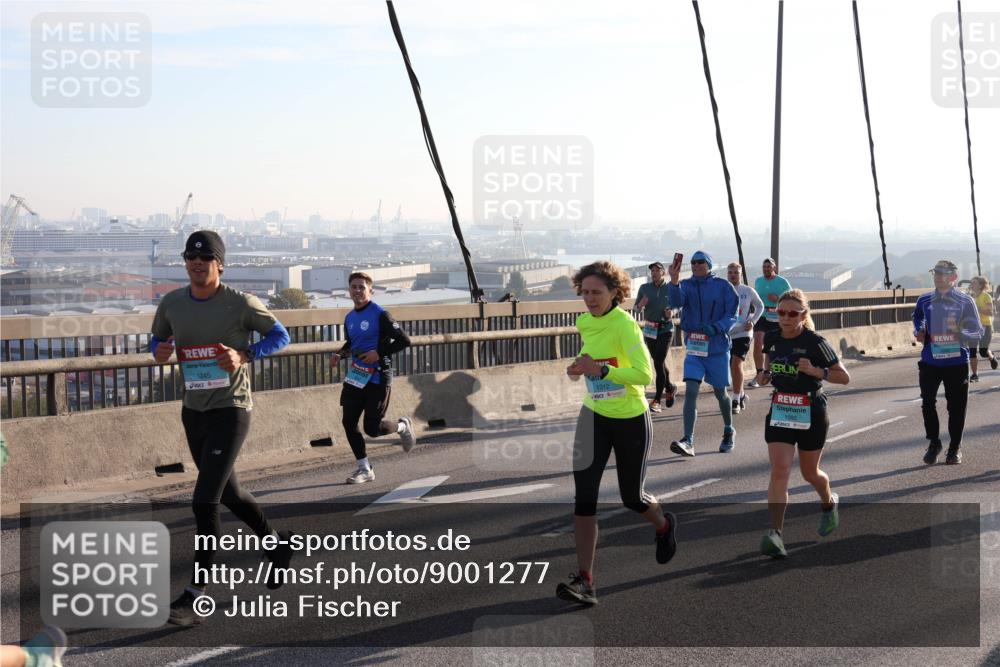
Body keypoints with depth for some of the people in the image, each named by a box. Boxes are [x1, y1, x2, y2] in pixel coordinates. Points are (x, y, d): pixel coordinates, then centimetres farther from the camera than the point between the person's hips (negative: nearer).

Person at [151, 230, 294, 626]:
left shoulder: (241, 304, -11)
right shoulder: (172, 304, 4)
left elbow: (280, 336, -4)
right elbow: (158, 339, 17)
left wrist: (244, 355, -20)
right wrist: (159, 352, -8)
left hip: (229, 411, -6)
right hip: (192, 412, 6)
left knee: (204, 501, -13)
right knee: (228, 493, 18)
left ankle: (195, 596, -7)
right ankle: (277, 544, 42)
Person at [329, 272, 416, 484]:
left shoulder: (380, 314, -11)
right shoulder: (349, 318, 10)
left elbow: (404, 340, -12)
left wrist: (379, 353, -18)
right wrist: (340, 355, 8)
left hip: (378, 378, -7)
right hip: (355, 377, 7)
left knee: (372, 428, -7)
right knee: (349, 422, -1)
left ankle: (402, 426, 25)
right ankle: (364, 468, 12)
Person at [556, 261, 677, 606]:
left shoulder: (625, 325, -19)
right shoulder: (584, 323, 3)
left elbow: (645, 373, -28)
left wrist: (600, 370, -33)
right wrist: (582, 368, 1)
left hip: (631, 421, -5)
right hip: (594, 418, 6)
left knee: (632, 496, 10)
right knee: (584, 496, -8)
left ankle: (664, 525, 47)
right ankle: (584, 580, -7)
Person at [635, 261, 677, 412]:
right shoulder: (644, 288, 3)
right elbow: (636, 307, 1)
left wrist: (671, 313, -16)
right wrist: (641, 304, -21)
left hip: (665, 329, -3)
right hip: (649, 329, 3)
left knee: (659, 363, -11)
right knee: (659, 362, 12)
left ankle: (657, 400, -8)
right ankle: (670, 388, 38)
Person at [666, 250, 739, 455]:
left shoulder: (723, 286, -5)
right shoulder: (686, 285, 0)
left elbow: (732, 315, -6)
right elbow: (676, 301, -20)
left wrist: (715, 327, -24)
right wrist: (674, 282, -39)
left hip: (717, 348, -1)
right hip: (694, 346, 1)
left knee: (720, 392, 12)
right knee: (690, 392, -11)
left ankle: (729, 431, 37)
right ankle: (688, 441, -14)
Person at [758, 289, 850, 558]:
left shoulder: (815, 342, -14)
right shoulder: (771, 338, -1)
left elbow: (844, 377, -8)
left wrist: (815, 371, -23)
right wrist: (766, 372, 1)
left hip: (811, 413, -3)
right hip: (779, 412, 3)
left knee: (809, 472, 13)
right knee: (779, 469, -14)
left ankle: (829, 503, 48)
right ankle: (775, 534, -19)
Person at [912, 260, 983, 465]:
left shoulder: (965, 302, -2)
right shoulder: (925, 301, 6)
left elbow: (977, 332, -1)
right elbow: (917, 317, 28)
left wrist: (960, 333, -21)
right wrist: (919, 331, 9)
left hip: (957, 362, -2)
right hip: (930, 361, 2)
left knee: (956, 406, 3)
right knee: (927, 403, -4)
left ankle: (955, 448, 19)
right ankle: (934, 443, 15)